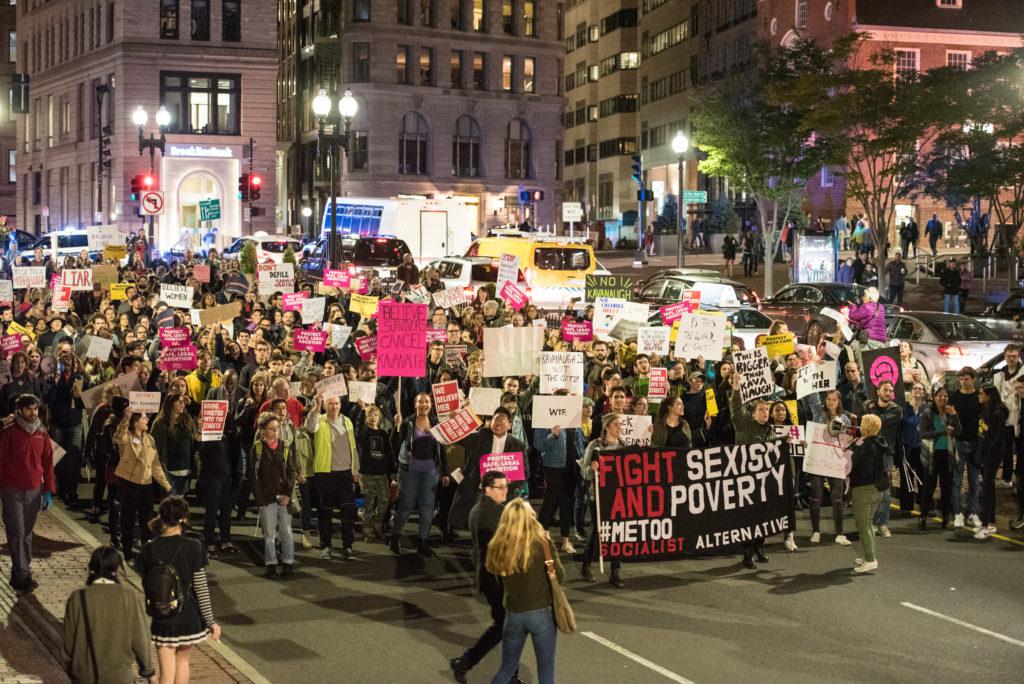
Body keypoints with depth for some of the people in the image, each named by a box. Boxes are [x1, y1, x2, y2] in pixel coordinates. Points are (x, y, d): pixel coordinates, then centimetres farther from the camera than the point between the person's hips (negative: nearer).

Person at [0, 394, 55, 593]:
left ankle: (20, 574, 19)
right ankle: (23, 576, -3)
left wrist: (48, 490, 6)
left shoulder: (42, 433, 7)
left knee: (27, 533, 10)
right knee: (17, 533, -6)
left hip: (34, 492, 4)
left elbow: (48, 462, 10)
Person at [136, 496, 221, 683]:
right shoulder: (193, 547, -14)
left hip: (162, 620, 1)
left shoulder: (149, 550, -8)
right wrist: (211, 621, -4)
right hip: (190, 618, -1)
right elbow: (201, 588, -12)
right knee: (182, 661, 23)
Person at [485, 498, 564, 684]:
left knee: (507, 669, 19)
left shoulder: (497, 547, -5)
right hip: (541, 613, -3)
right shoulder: (542, 543, -13)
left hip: (513, 615, 3)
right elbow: (560, 576, -7)